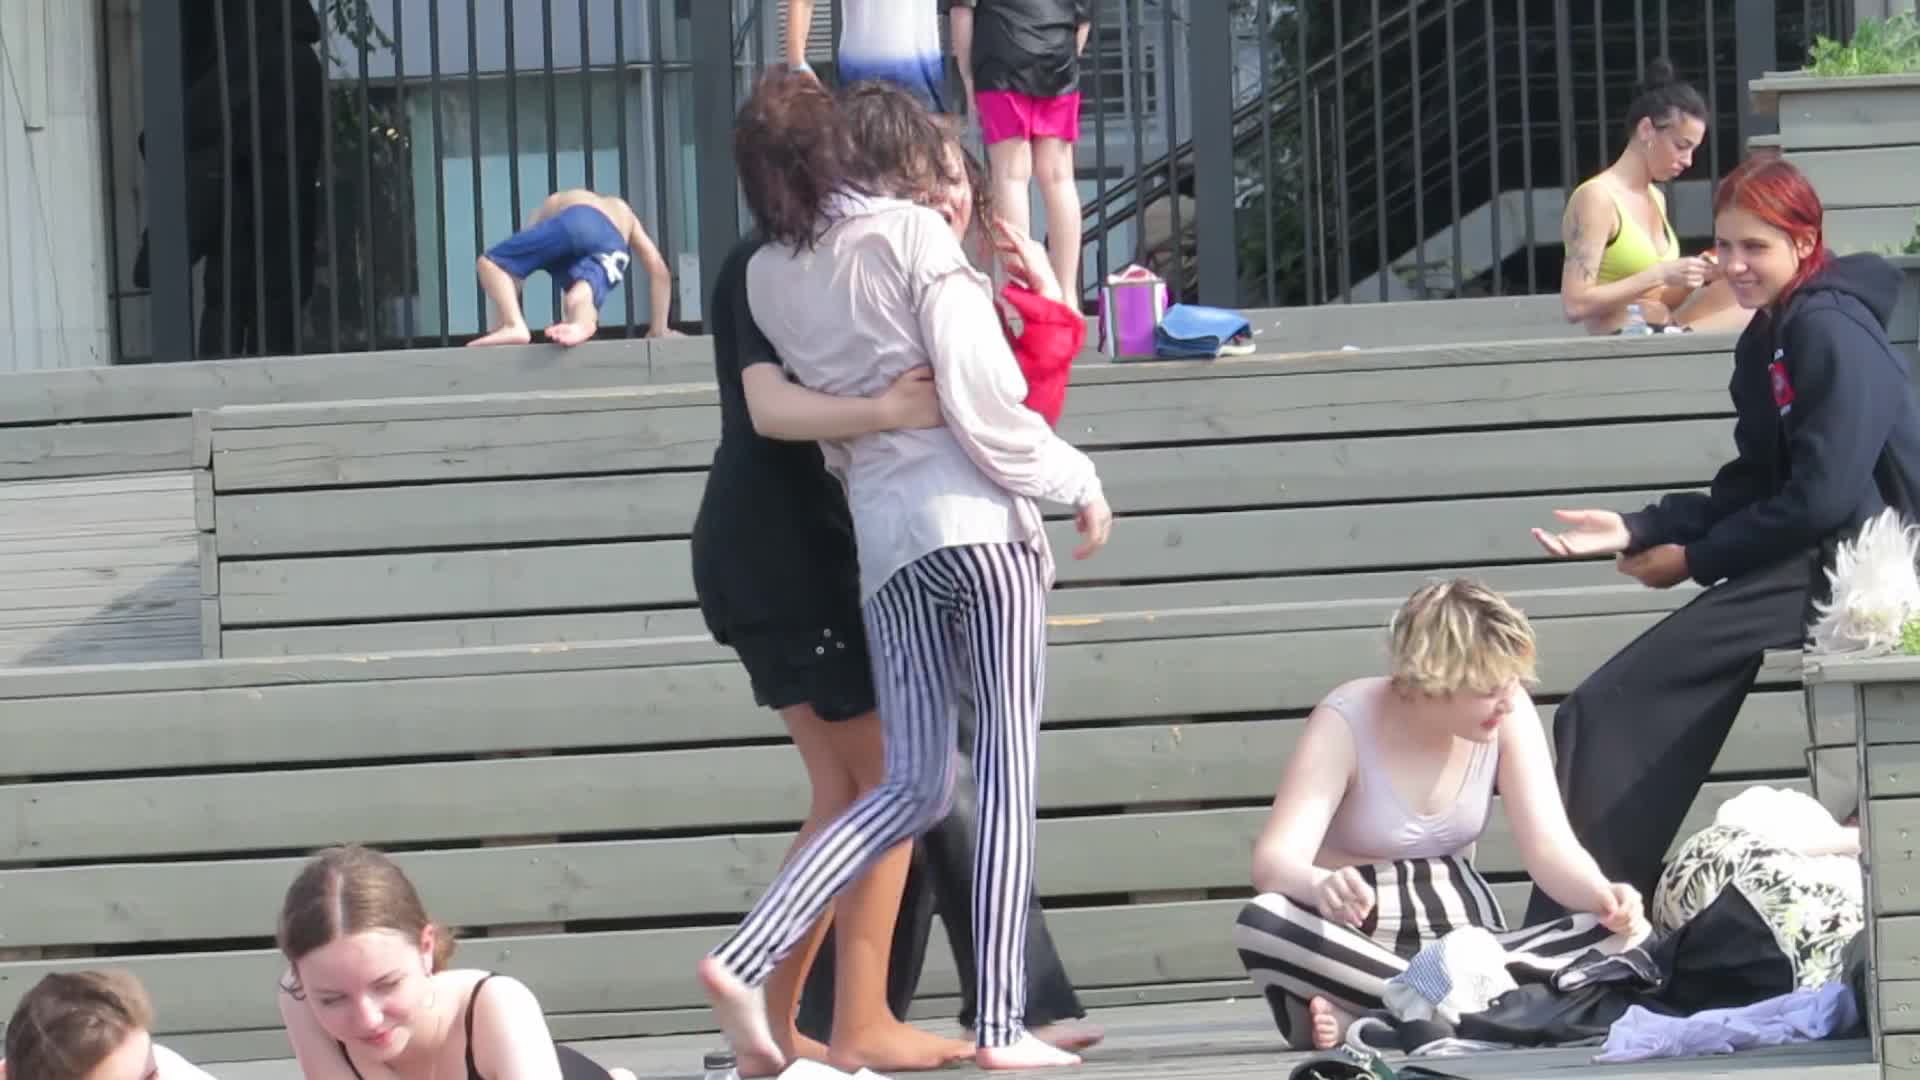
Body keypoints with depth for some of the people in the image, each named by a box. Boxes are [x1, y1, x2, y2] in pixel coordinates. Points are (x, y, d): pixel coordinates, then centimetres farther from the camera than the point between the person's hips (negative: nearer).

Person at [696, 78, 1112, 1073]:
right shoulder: (916, 236, -2)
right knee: (1009, 764, -1)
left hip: (882, 533, 5)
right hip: (979, 516, -5)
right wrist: (1076, 481, 1)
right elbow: (981, 394, -7)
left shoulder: (771, 275, 13)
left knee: (911, 785, 6)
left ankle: (746, 957, -9)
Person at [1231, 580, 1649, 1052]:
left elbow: (1552, 848, -8)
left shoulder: (1508, 715, -5)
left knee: (1625, 937, -23)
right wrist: (1322, 887, -52)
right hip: (1360, 947, -4)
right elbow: (1274, 863, -27)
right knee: (1264, 922, -37)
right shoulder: (1346, 725, -16)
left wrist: (1606, 898, -31)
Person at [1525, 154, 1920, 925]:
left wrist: (1696, 558, -11)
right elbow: (1750, 489, 14)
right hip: (1813, 563, 10)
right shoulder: (1768, 341, 16)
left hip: (1853, 565, -10)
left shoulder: (1830, 335, -13)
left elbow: (1821, 499, -20)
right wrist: (1640, 530, 0)